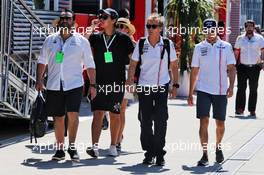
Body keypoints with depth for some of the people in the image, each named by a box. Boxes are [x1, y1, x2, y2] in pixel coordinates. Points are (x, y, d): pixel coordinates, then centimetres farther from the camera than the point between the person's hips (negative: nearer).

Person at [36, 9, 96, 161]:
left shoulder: (81, 41, 4)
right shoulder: (50, 40, 10)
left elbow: (90, 64, 7)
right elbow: (42, 61, 15)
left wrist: (93, 85, 3)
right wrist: (39, 80, 5)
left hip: (74, 84, -2)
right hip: (54, 85, 2)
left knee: (73, 114, -15)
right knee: (58, 118, 6)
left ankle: (72, 146, -3)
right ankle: (60, 149, 13)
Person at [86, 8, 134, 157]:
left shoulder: (123, 38, -1)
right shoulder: (95, 37, 7)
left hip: (117, 83, -1)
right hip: (99, 82, 1)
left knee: (115, 115, 8)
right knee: (98, 113, -9)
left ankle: (113, 146, 20)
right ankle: (95, 146, -17)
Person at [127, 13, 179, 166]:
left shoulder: (168, 44, -3)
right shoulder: (141, 44, 0)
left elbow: (174, 66, 5)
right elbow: (133, 64, 5)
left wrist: (175, 85, 2)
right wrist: (130, 81, -8)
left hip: (162, 86, -1)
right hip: (144, 87, 2)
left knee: (160, 121, -5)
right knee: (145, 121, 4)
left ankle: (159, 153, 3)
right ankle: (149, 153, 16)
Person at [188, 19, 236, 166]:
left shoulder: (226, 47, 2)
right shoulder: (199, 48, 5)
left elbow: (231, 68, 0)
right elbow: (195, 71, 8)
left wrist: (231, 86, -15)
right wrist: (191, 93, 6)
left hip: (221, 91, 0)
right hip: (203, 90, 0)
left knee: (220, 123, 10)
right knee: (204, 122, -8)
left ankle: (218, 148, 34)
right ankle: (205, 155, -6)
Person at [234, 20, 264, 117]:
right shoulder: (240, 39, 8)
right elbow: (236, 52, 11)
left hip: (255, 67, -1)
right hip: (242, 67, 1)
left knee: (253, 89, 5)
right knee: (241, 88, -1)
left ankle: (252, 110, 11)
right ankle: (240, 109, 3)